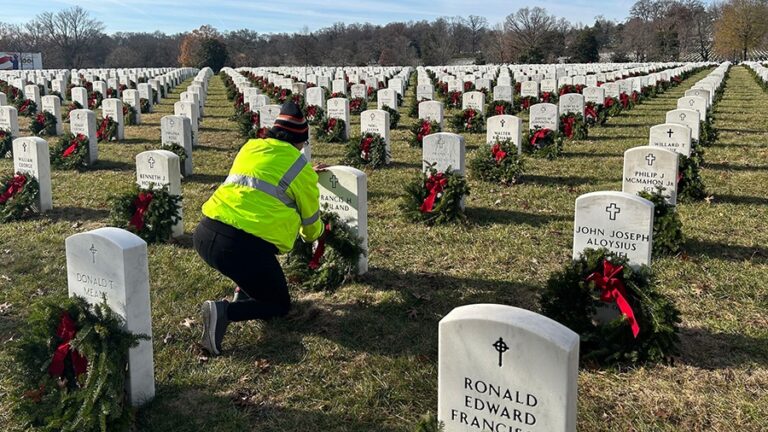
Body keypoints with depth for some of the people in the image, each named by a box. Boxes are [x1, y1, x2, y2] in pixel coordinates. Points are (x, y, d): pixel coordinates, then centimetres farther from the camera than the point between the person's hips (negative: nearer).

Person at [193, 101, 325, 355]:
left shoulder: (250, 147, 19)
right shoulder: (302, 168, 6)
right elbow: (311, 226, 19)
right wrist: (317, 232, 43)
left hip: (205, 235, 7)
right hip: (247, 248, -6)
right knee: (280, 306, 15)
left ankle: (243, 292, 26)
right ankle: (224, 312, -10)